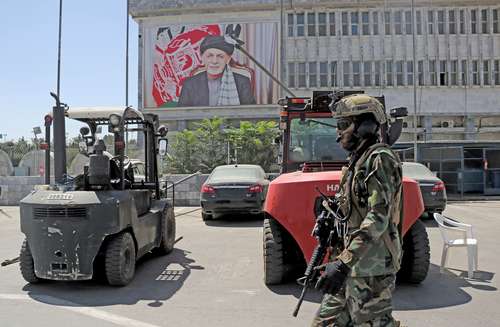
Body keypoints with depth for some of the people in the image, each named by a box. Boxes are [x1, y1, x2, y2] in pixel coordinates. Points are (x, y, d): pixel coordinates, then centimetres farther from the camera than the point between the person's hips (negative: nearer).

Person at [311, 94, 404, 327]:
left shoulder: (379, 159, -14)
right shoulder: (358, 161, 15)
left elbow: (378, 218, -24)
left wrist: (343, 263, -28)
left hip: (372, 267, -9)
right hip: (354, 263, 9)